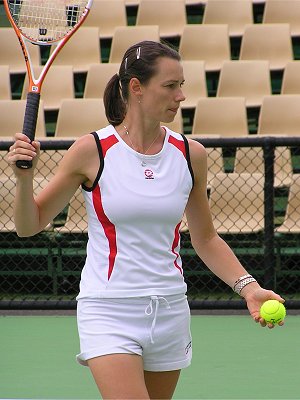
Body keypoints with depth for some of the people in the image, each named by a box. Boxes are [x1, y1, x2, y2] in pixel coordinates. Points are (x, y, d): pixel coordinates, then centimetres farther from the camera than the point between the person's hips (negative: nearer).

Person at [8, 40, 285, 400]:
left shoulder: (190, 154, 2)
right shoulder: (92, 151, -8)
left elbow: (205, 238, 14)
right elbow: (28, 225, 0)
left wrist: (247, 286, 2)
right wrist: (24, 176, -18)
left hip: (170, 312, 4)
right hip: (109, 313, -4)